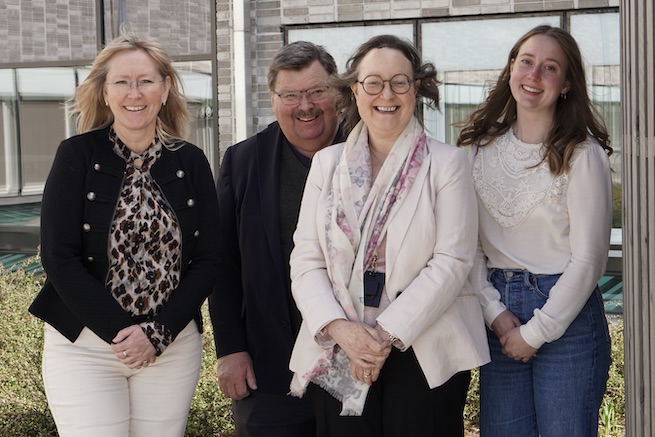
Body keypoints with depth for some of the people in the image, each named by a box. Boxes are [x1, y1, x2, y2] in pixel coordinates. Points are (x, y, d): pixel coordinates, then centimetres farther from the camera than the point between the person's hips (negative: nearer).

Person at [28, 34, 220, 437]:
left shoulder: (190, 162, 3)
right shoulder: (77, 155, -3)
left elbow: (208, 259, 2)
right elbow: (59, 258, -8)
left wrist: (157, 332, -10)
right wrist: (121, 331, -14)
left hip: (173, 346, 2)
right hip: (84, 346, -2)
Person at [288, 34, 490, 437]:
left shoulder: (447, 163, 1)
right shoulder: (327, 163, 11)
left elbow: (451, 262, -7)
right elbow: (306, 261, 4)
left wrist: (388, 334, -14)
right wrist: (339, 327, -12)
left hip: (427, 355, -2)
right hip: (339, 355, 3)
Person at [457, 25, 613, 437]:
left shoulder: (583, 155, -8)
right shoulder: (481, 148, 5)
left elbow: (588, 260, -9)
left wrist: (534, 333, -9)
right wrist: (495, 313, -7)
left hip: (565, 314, -4)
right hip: (499, 317, 4)